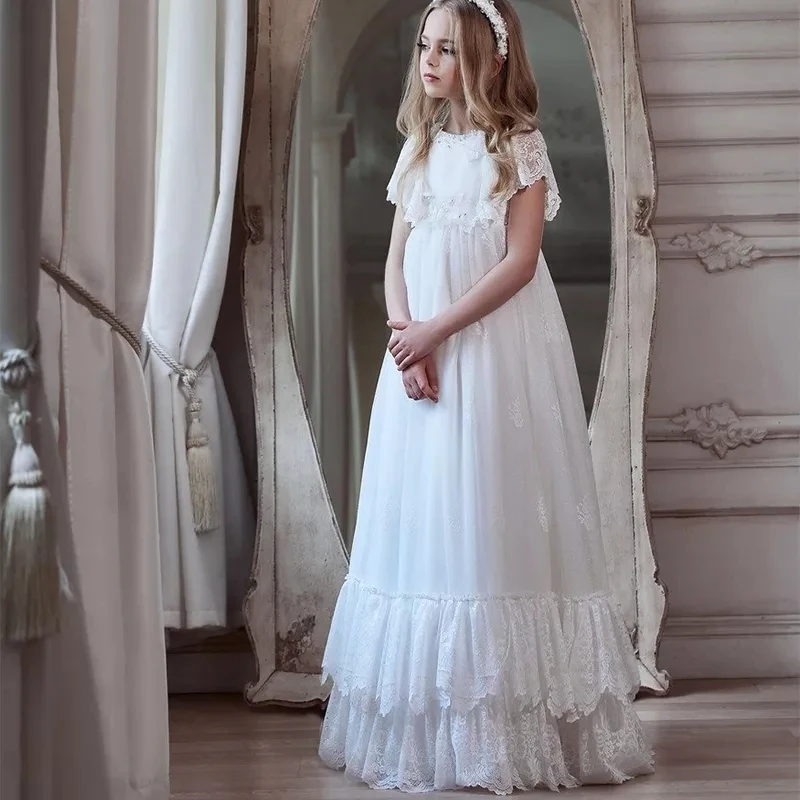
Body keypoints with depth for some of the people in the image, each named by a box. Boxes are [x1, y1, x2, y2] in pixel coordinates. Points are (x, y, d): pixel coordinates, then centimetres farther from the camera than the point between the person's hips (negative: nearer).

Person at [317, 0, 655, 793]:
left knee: (496, 516, -5)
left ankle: (513, 723, 3)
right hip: (420, 349, 5)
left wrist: (437, 331, -16)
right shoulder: (419, 148, 15)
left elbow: (520, 261, -10)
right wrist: (407, 340, -8)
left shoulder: (518, 145, -1)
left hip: (499, 349, -5)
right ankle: (425, 724, 10)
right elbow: (396, 259, 9)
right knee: (422, 518, 3)